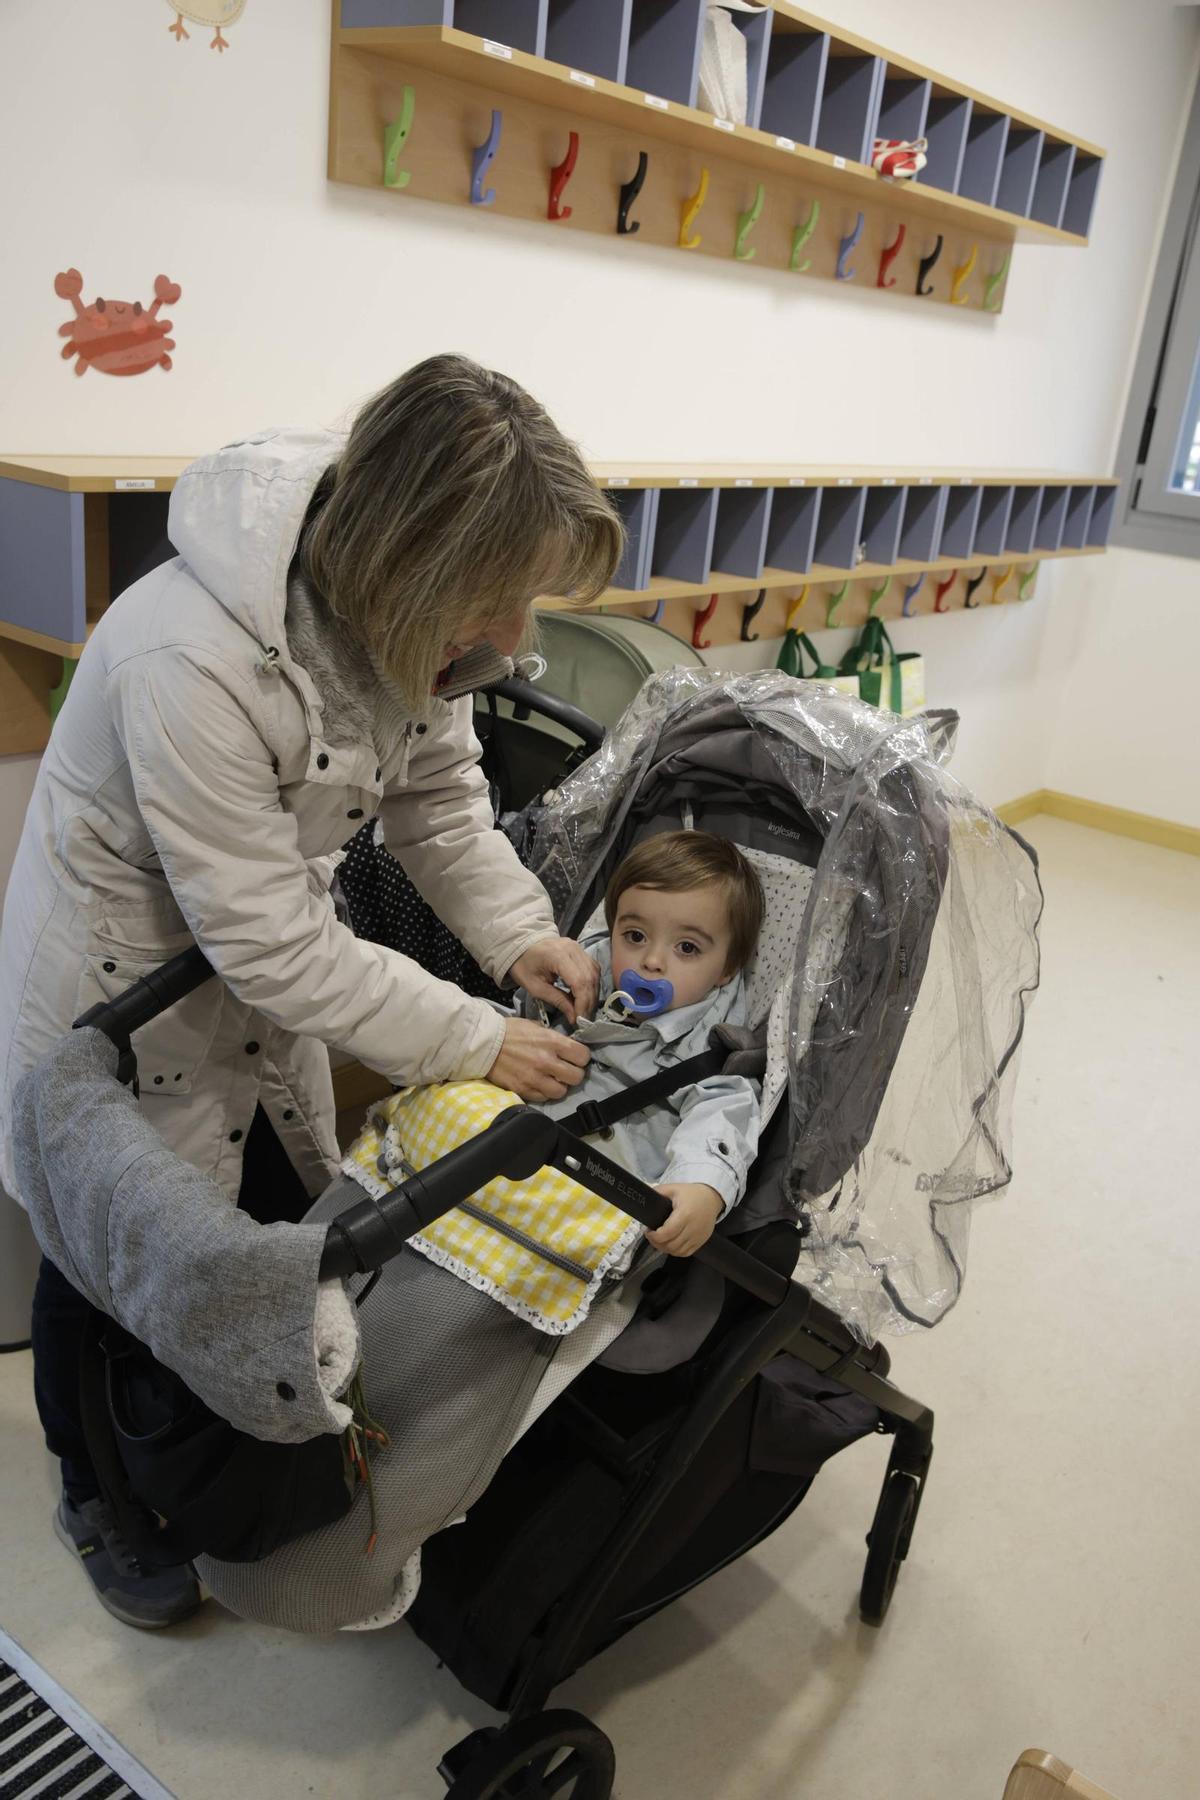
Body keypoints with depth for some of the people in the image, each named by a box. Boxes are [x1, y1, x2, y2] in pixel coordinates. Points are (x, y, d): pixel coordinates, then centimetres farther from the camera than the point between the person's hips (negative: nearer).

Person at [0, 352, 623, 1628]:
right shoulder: (192, 661, -40)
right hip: (124, 986, -6)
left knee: (281, 1221, 19)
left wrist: (517, 933, -17)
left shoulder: (392, 603, -16)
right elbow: (269, 943, -33)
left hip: (264, 967, 7)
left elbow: (437, 793, -2)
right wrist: (475, 1045, -28)